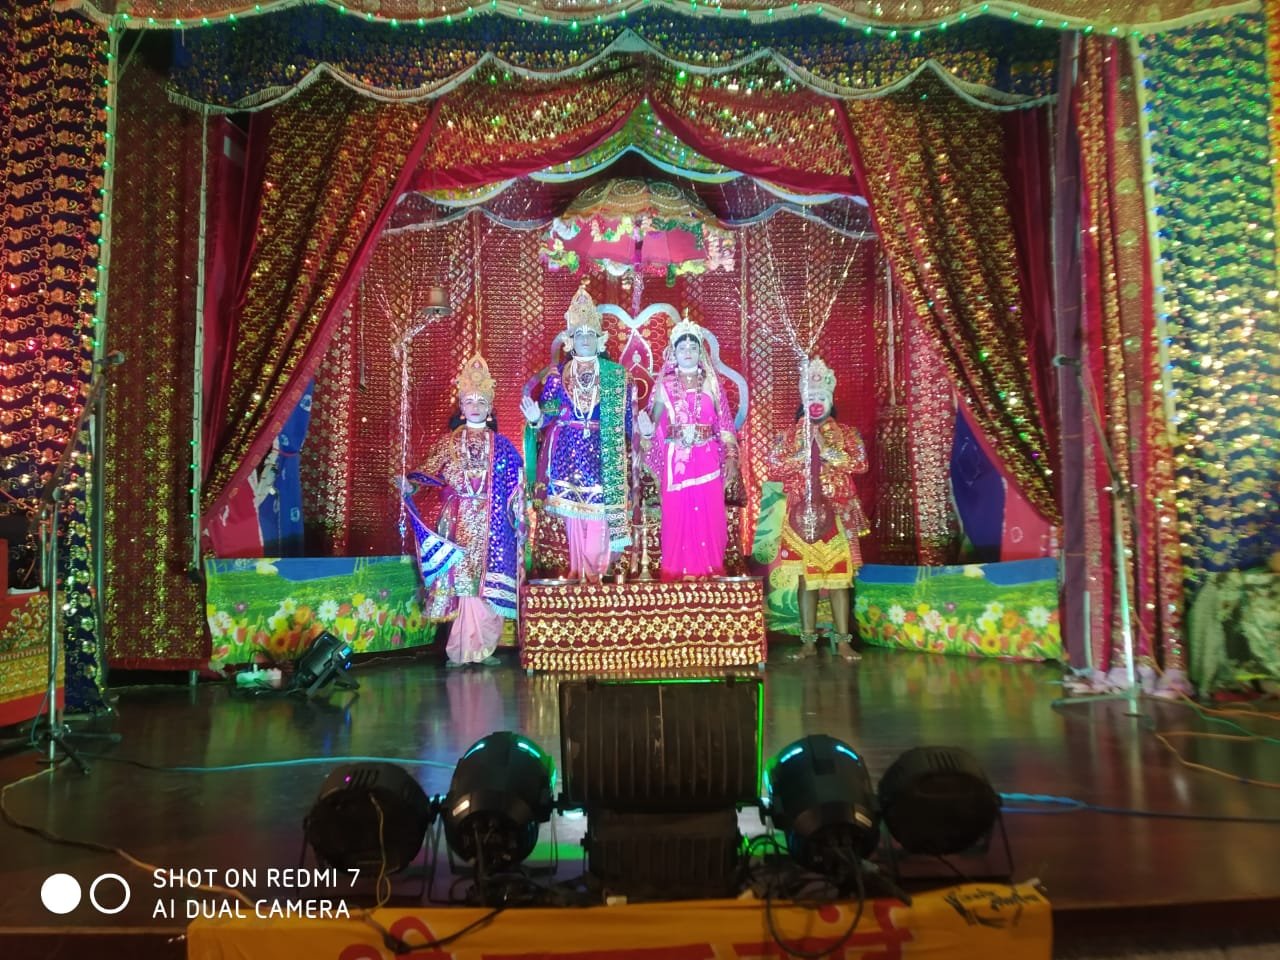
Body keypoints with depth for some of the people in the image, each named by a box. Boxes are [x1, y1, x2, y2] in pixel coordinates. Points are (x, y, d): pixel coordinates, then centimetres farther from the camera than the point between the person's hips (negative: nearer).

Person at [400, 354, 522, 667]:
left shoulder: (502, 446, 8)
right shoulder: (449, 442, 8)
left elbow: (516, 488, 8)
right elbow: (430, 472, -1)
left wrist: (520, 521, 4)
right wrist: (410, 484, -20)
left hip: (491, 526, 1)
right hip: (460, 523, 0)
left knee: (487, 583, 1)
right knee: (464, 582, -3)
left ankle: (478, 647, 11)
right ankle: (473, 647, 5)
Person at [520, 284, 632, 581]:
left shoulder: (615, 374, 5)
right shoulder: (558, 374, 7)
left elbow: (625, 416, 5)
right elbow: (549, 411, 1)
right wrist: (536, 417, -20)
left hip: (601, 450, -1)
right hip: (568, 449, 1)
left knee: (598, 507, -2)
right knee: (571, 506, 5)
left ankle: (595, 567, 9)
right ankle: (577, 567, 16)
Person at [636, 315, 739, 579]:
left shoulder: (712, 384, 7)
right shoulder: (665, 385, 6)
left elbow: (725, 424, 6)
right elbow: (656, 425, 3)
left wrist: (731, 459, -1)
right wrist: (646, 429, -20)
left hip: (707, 461, 1)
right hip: (676, 461, 0)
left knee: (709, 515, 1)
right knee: (677, 515, 1)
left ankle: (709, 570, 14)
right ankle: (678, 571, 11)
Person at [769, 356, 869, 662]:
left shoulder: (846, 433, 10)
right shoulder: (790, 436, 10)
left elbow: (860, 463, -5)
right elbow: (776, 467, -2)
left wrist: (827, 451, -10)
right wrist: (804, 454, -10)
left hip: (836, 513, 0)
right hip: (801, 513, 0)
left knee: (839, 576, -2)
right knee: (805, 577, 1)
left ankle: (842, 641, 2)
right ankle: (808, 641, 7)